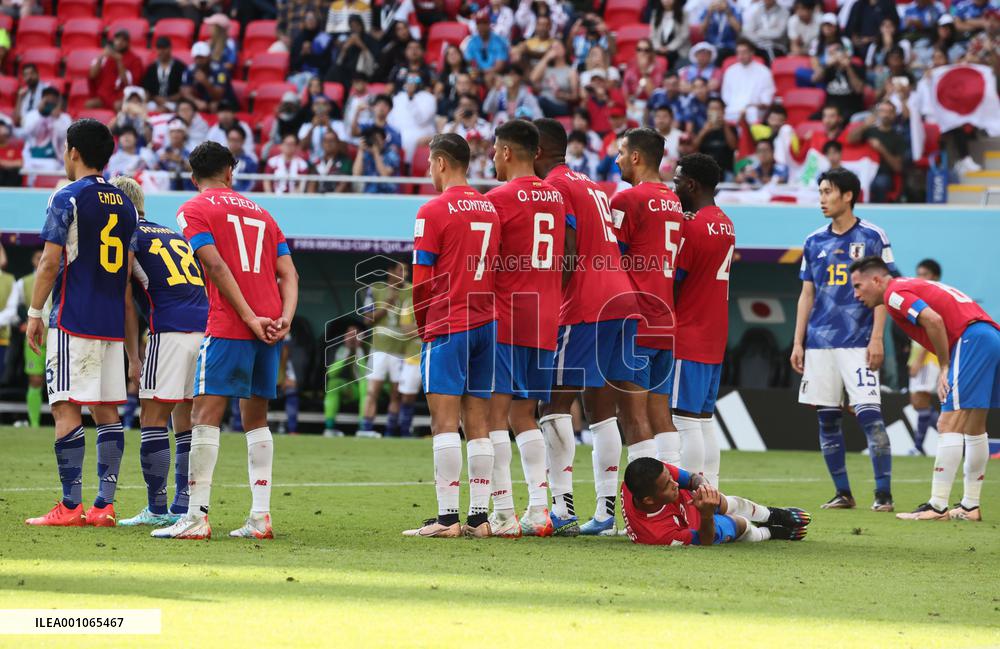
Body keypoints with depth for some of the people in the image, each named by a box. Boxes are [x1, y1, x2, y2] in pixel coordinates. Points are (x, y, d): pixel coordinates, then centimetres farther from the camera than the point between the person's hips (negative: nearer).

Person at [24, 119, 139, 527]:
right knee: (107, 411, 7)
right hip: (112, 324, 7)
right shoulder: (125, 204, 14)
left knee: (66, 409, -7)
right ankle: (105, 505, 4)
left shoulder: (67, 199, -7)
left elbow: (50, 263, -10)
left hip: (73, 321, -7)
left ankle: (70, 506, -11)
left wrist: (35, 314, -3)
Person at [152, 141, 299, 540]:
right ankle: (260, 518, 6)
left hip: (228, 327, -6)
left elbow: (217, 267, -10)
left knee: (205, 416, -7)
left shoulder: (193, 211, 4)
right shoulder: (260, 214, 22)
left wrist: (250, 318, -12)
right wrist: (284, 318, -1)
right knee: (256, 418, 12)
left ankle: (196, 517, -14)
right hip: (270, 327, 6)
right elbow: (288, 274, 11)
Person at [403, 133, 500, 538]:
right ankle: (478, 516, 5)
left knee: (445, 422, -7)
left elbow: (421, 280, -8)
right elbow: (499, 270, 14)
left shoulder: (434, 211, -8)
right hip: (486, 322, 6)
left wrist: (423, 325, 6)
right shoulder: (489, 209, 10)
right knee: (477, 423, 7)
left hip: (447, 324, -6)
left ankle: (447, 516, -12)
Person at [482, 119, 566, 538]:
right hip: (546, 320, 7)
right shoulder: (555, 197, 13)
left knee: (495, 412, -5)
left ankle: (503, 514, -11)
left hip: (505, 319, -7)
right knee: (523, 415, 14)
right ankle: (538, 511, 6)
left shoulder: (499, 199, -9)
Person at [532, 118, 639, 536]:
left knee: (555, 404, -7)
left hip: (585, 308, -9)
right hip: (622, 298, 9)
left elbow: (568, 256, -13)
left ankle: (562, 507, -14)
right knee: (601, 408, 11)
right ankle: (606, 510, 9)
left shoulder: (554, 188, -5)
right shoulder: (591, 186, 23)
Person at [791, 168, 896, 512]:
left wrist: (876, 338, -11)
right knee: (827, 418, 4)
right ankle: (842, 493, 12)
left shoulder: (871, 237, 0)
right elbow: (807, 295, 16)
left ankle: (884, 494, -8)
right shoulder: (815, 242, 13)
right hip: (819, 343, 5)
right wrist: (798, 343, 10)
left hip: (857, 342, -5)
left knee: (870, 415, -12)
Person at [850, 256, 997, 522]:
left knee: (950, 425, -11)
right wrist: (947, 369, 8)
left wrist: (946, 367, -9)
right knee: (974, 428, 16)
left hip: (972, 338, -10)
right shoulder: (914, 287, 26)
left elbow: (933, 319, -18)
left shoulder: (895, 293, -3)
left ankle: (937, 506, -15)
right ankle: (970, 506, 21)